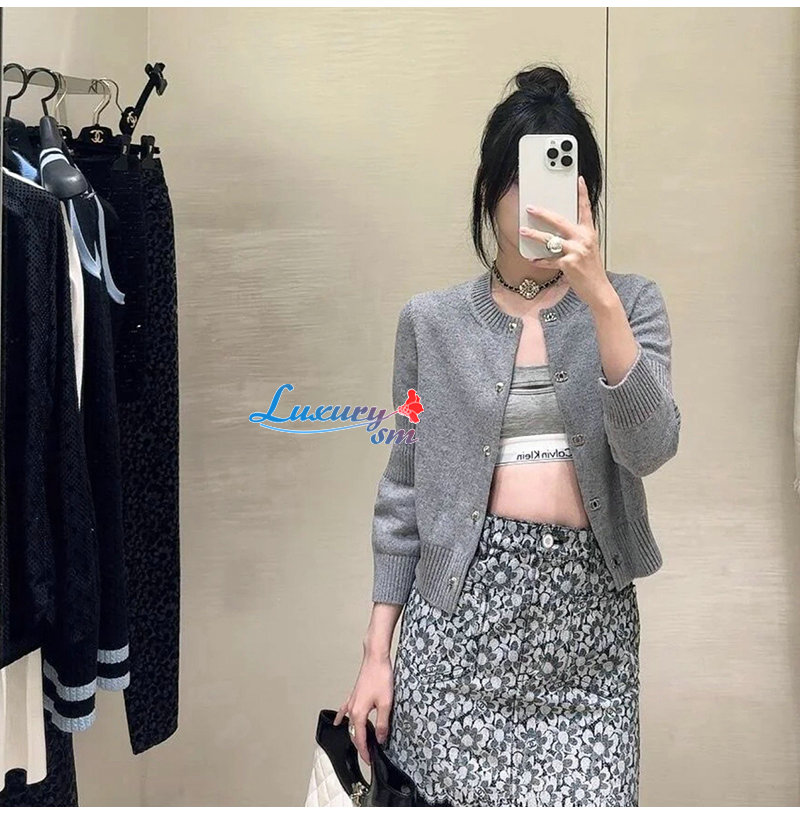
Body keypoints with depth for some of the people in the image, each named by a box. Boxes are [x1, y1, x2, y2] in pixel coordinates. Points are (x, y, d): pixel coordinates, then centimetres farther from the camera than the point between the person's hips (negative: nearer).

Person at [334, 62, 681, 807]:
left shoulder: (631, 300, 4)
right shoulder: (432, 320, 3)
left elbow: (649, 448, -11)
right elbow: (404, 486, 5)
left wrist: (598, 296, -22)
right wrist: (376, 650, 3)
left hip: (588, 607, 1)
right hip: (461, 602, 0)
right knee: (450, 794, 4)